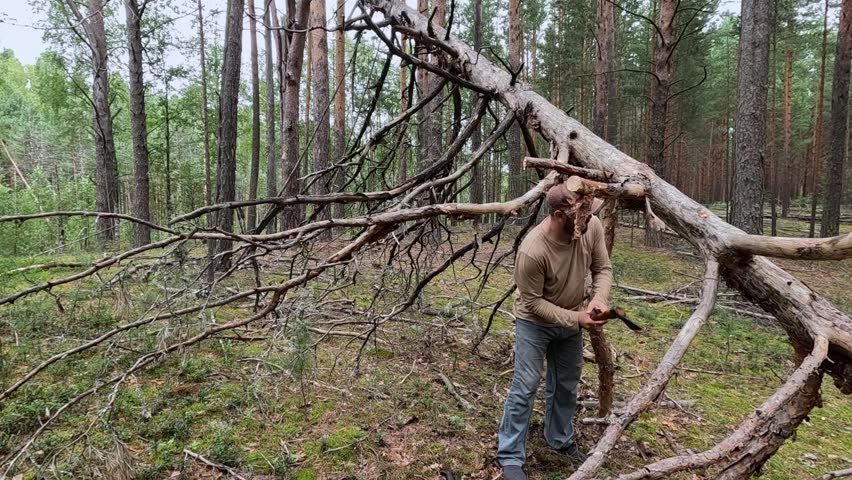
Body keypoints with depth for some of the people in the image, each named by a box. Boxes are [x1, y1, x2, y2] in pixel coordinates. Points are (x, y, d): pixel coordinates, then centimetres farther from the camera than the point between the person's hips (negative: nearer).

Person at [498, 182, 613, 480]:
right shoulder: (532, 250, -35)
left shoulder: (592, 227, -20)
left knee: (566, 386, 18)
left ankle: (561, 440, 40)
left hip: (571, 322, 5)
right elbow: (533, 302, -23)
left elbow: (602, 269, -6)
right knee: (524, 388, -3)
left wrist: (599, 298, -25)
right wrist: (576, 318, -27)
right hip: (535, 323, -5)